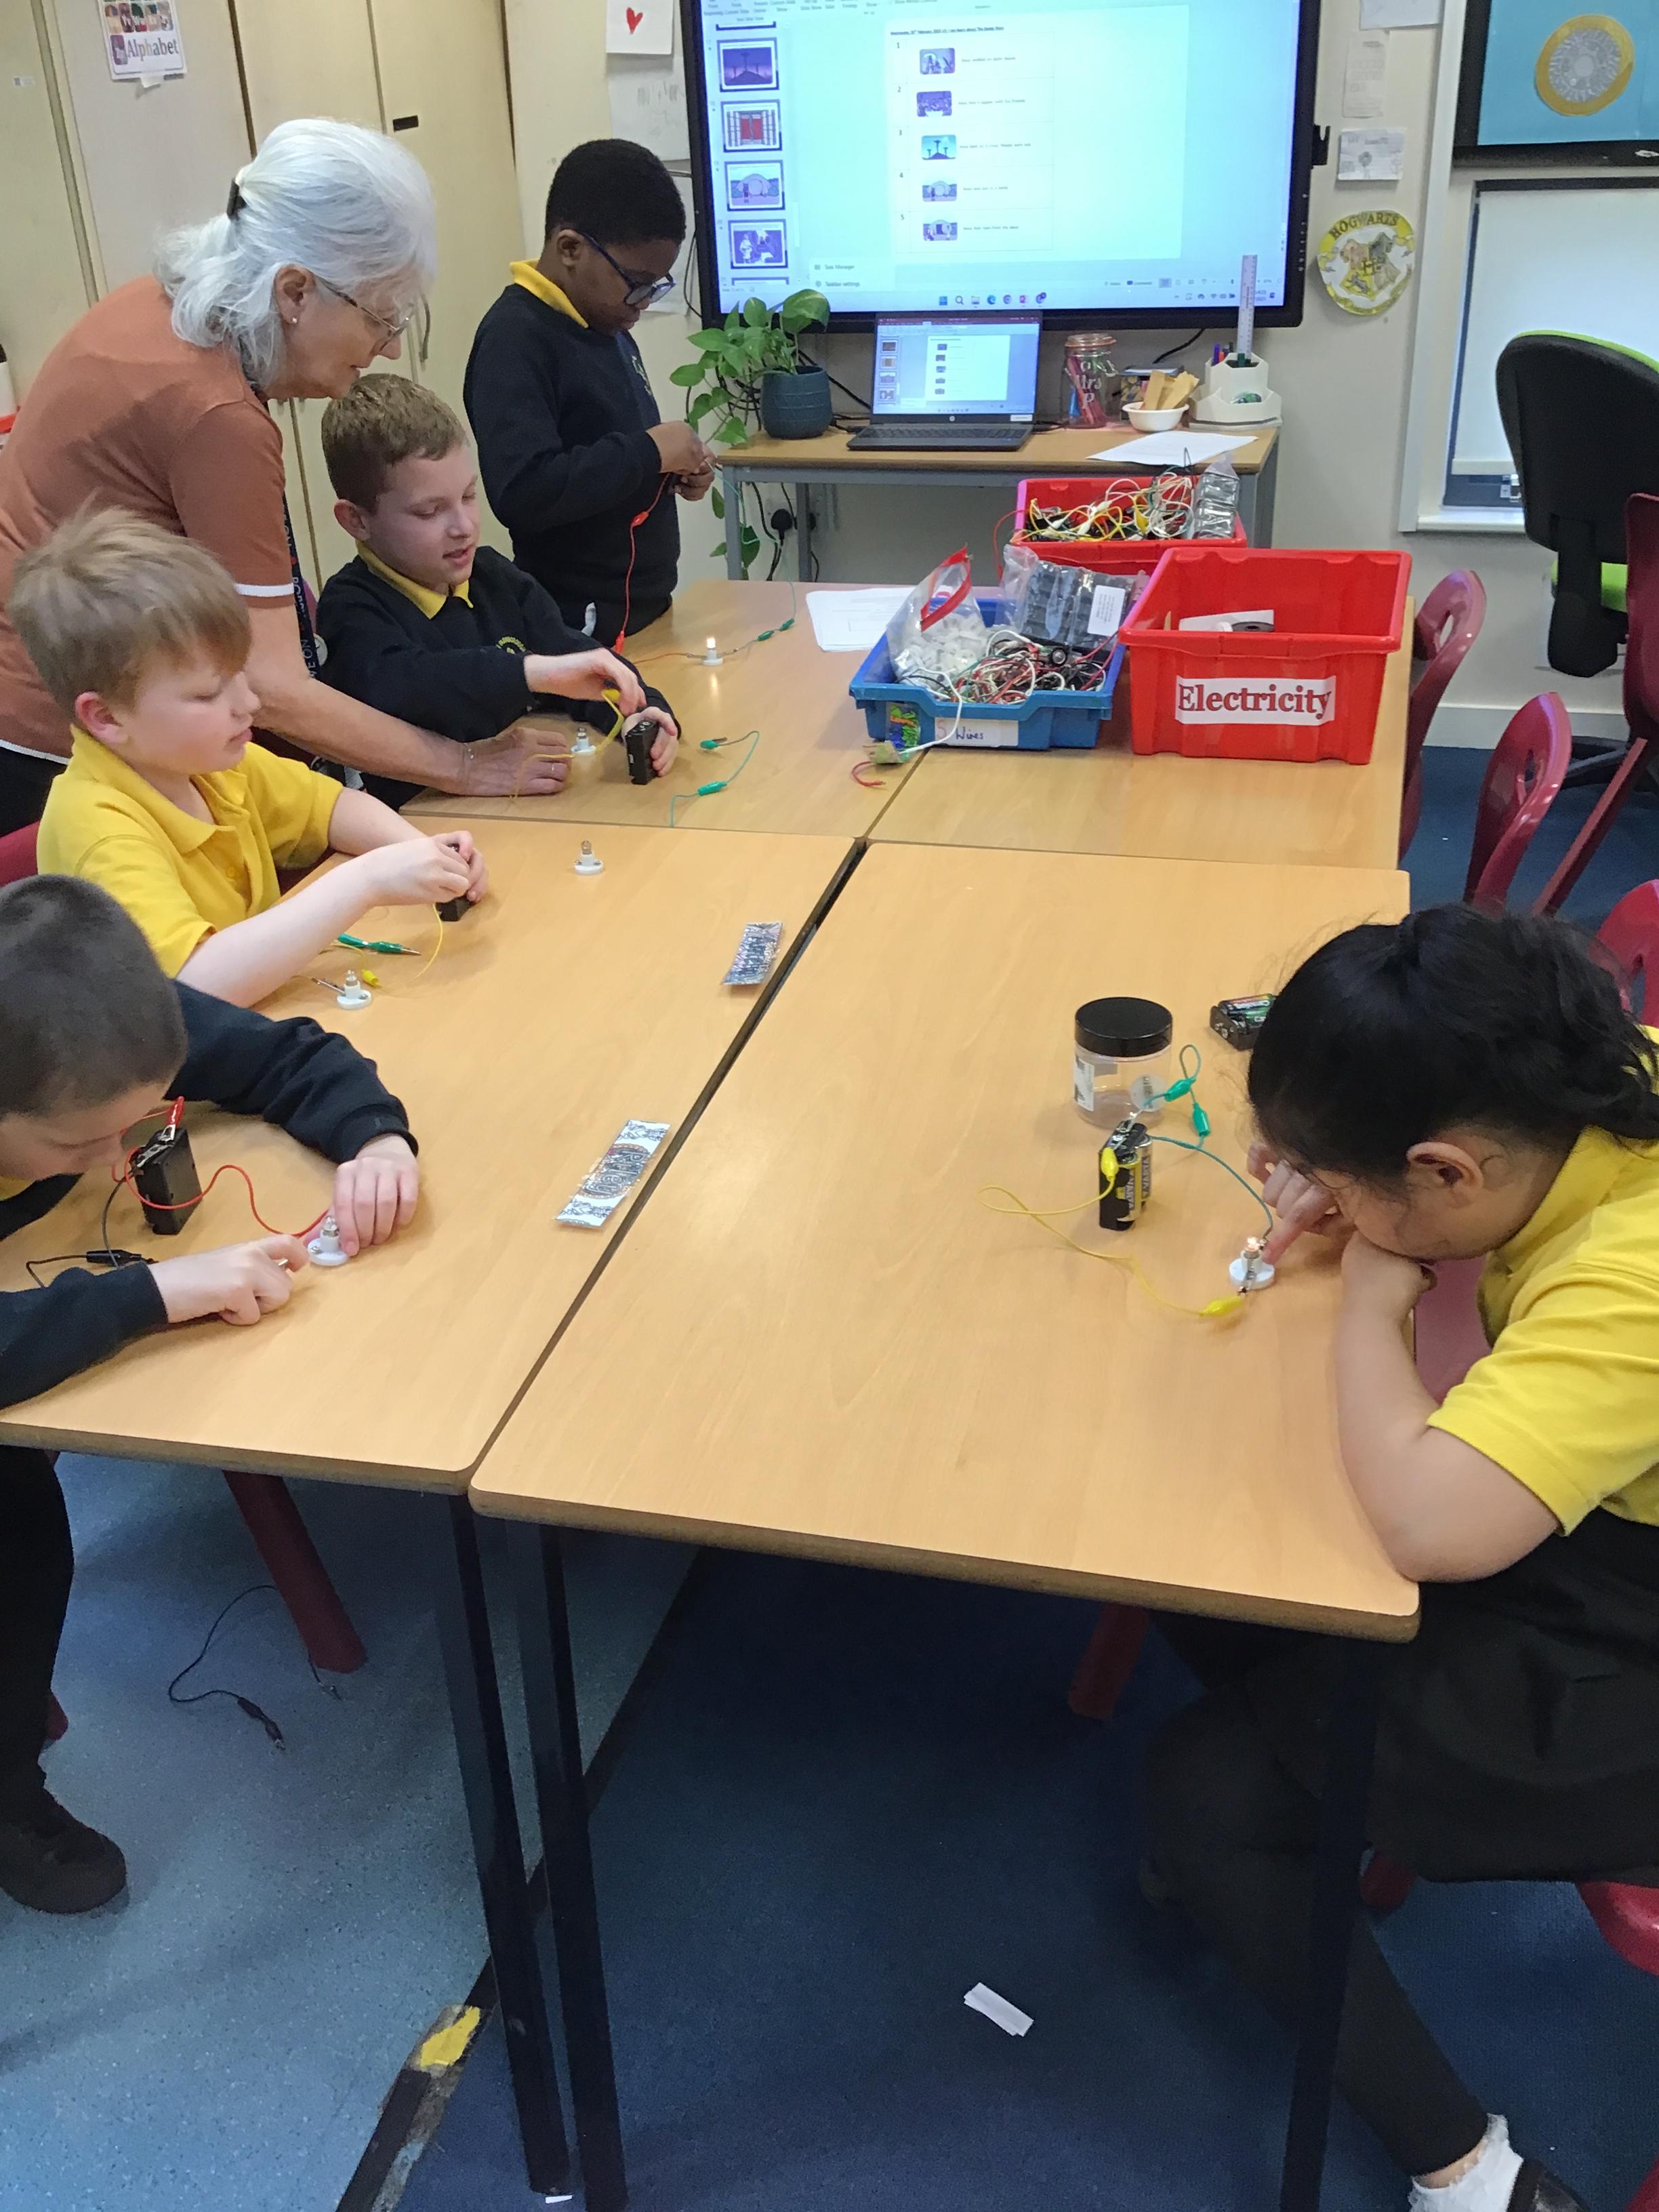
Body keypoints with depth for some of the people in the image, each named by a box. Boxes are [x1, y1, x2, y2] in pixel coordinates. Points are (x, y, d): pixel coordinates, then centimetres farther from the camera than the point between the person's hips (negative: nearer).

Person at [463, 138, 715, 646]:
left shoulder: (606, 325, 11)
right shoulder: (514, 340, -16)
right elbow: (523, 492, -29)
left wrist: (674, 470, 3)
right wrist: (649, 452, -21)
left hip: (648, 612, 9)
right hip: (586, 633, -9)